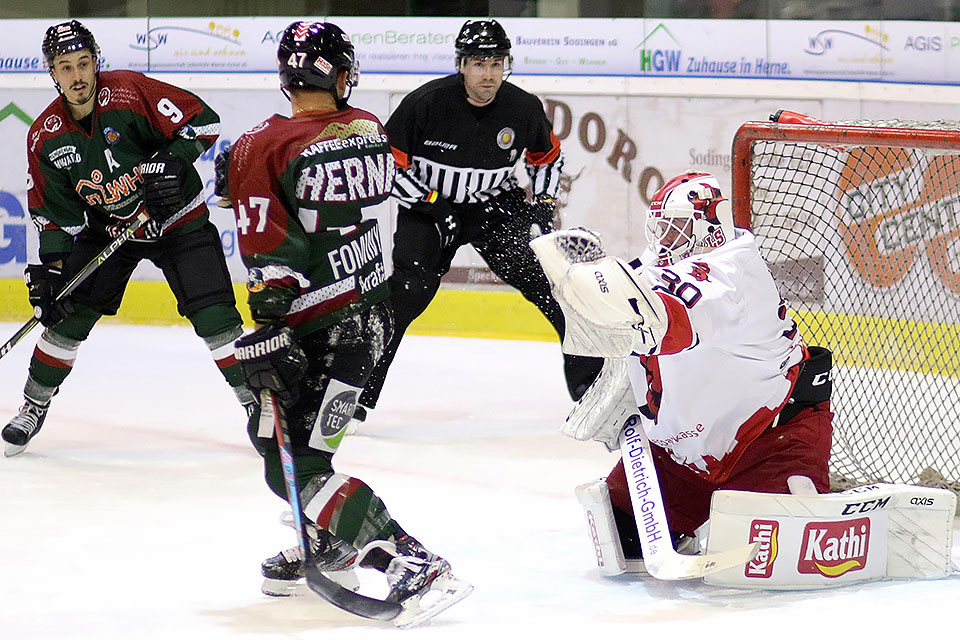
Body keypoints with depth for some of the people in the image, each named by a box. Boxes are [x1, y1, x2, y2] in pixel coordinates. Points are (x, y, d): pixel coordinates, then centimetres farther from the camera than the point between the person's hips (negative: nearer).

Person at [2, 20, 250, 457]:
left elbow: (202, 120, -17)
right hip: (107, 229, 3)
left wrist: (171, 163, -29)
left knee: (213, 316, -12)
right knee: (70, 314, -3)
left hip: (178, 220, -3)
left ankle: (257, 402, 0)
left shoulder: (131, 94, -21)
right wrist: (49, 269, -9)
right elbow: (54, 212, -1)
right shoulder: (46, 137, -8)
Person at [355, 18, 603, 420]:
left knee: (550, 281, -8)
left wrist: (543, 206, -2)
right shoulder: (425, 104, -21)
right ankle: (359, 389, -11)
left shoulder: (523, 109, -10)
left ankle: (590, 377, 6)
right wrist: (434, 205, -19)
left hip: (495, 205, 3)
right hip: (427, 205, -3)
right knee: (408, 292, -20)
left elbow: (547, 157, 11)